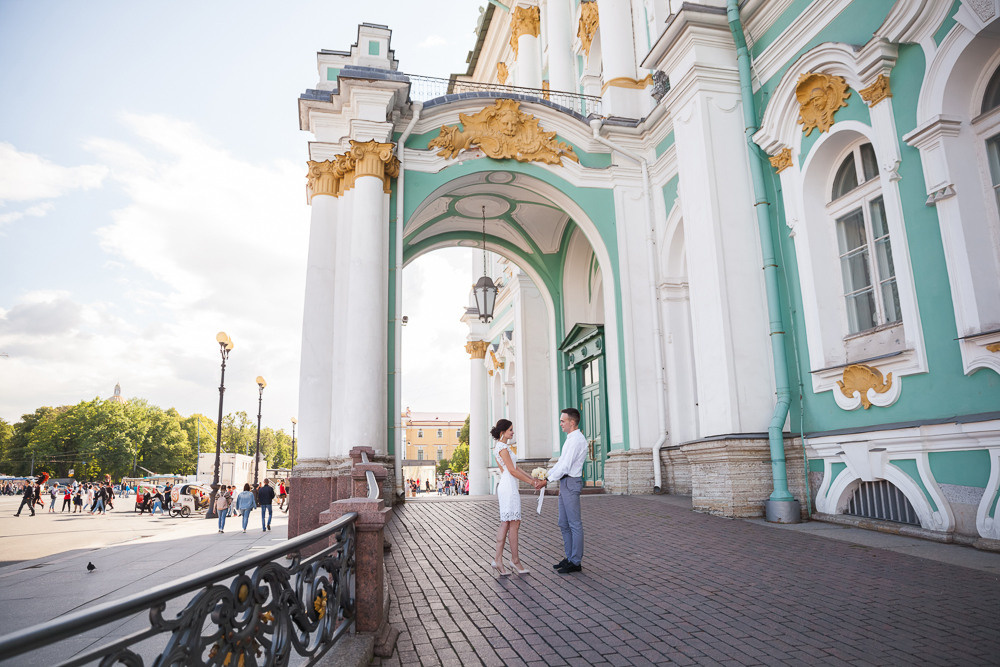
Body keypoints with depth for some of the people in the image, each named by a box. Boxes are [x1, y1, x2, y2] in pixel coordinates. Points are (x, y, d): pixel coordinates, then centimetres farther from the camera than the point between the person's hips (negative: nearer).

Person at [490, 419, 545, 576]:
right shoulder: (502, 447, -13)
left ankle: (498, 559, 6)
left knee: (505, 523, 7)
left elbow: (516, 468, 19)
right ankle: (515, 560, 7)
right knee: (514, 523, -2)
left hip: (508, 486, 10)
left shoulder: (503, 446, 18)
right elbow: (512, 471, -15)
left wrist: (532, 479, 14)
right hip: (508, 486, -10)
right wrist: (531, 482, -9)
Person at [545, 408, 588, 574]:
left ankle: (576, 562, 4)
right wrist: (546, 475, 12)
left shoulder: (577, 440, -17)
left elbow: (565, 466, -21)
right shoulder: (570, 439, 16)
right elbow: (561, 462, 19)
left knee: (574, 524, -3)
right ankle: (569, 558, 23)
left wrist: (547, 481, -14)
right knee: (564, 523, 15)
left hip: (571, 482, -10)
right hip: (564, 483, 10)